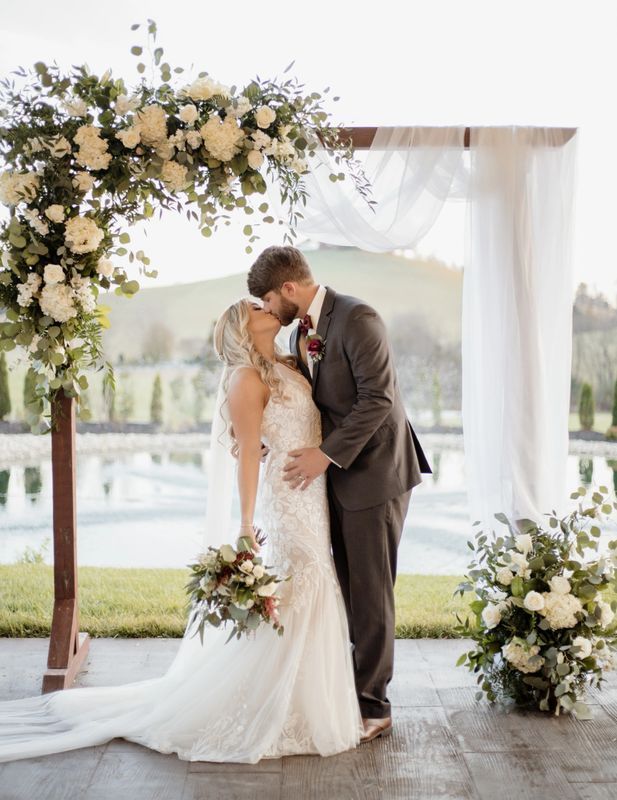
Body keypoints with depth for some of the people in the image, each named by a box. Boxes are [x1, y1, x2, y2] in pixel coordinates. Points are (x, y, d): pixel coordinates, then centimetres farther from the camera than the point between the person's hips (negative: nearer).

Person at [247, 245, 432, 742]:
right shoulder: (300, 332, 12)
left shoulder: (357, 319, -16)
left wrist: (328, 454, -21)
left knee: (371, 593, 0)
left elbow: (378, 398, -21)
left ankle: (373, 707, 13)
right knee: (346, 590, 12)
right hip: (338, 474, 8)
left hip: (376, 473, -8)